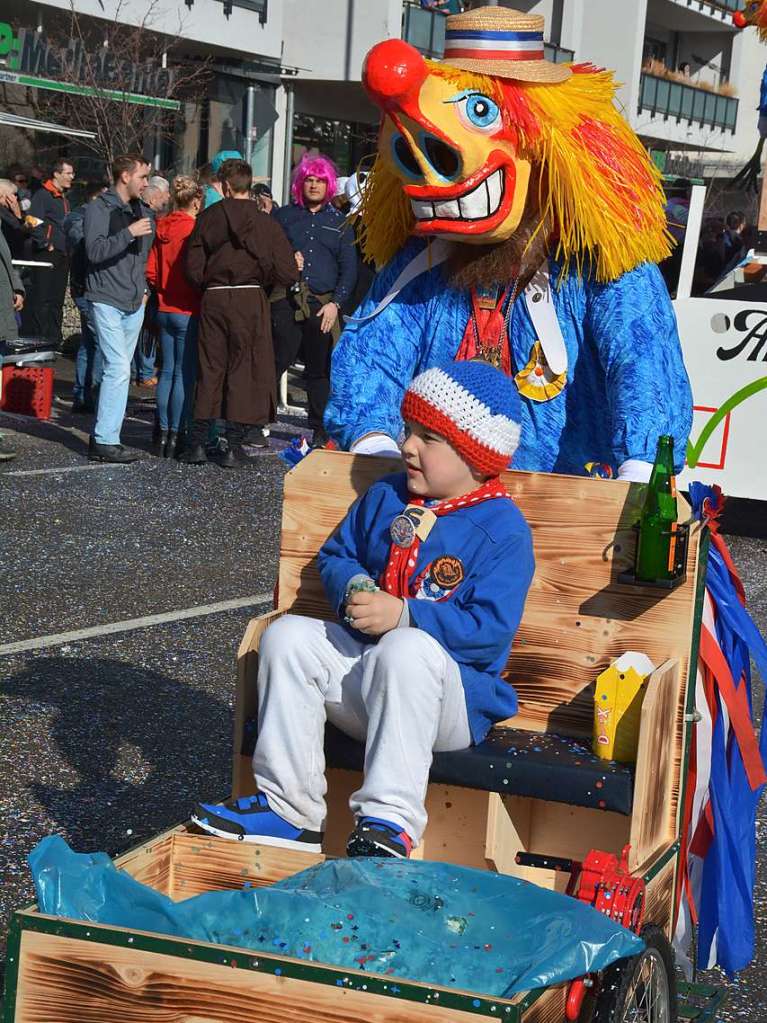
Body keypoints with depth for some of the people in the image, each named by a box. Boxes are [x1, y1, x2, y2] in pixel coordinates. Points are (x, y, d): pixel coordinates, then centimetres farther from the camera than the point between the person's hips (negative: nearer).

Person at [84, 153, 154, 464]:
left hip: (134, 303, 8)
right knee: (118, 368, -15)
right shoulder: (99, 209, -6)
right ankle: (105, 441, -13)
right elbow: (95, 251, -18)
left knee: (118, 369, 9)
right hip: (107, 299, -8)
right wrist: (129, 233, -25)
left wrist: (144, 288, 16)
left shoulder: (142, 211, 16)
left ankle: (104, 435, 15)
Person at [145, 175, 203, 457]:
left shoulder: (163, 229, 4)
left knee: (167, 371, 13)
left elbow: (151, 272, 6)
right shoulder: (195, 229, -14)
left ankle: (162, 433, 17)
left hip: (165, 309, 6)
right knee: (185, 374, 0)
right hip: (189, 311, -6)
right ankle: (176, 435, 1)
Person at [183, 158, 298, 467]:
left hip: (214, 299, 1)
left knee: (209, 370, 9)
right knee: (242, 370, 5)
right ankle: (234, 446, 5)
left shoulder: (208, 219, -1)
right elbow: (287, 274, -6)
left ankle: (198, 443, 9)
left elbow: (193, 269, -2)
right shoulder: (266, 223, -3)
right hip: (251, 300, -1)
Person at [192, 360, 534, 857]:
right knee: (288, 636, -13)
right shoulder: (385, 497, 11)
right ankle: (288, 807, -14)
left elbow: (491, 630, -18)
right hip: (362, 665, 7)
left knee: (408, 649, -38)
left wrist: (404, 615, -27)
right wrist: (353, 589, -5)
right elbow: (335, 554, 20)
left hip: (455, 701, -6)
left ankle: (390, 820, -38)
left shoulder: (503, 529, -10)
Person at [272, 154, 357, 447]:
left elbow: (349, 269, 10)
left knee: (320, 370, 6)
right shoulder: (284, 216, 12)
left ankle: (321, 431, 12)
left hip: (323, 305, 1)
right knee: (274, 365, -8)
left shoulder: (339, 222, 14)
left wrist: (336, 303, -2)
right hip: (285, 302, -1)